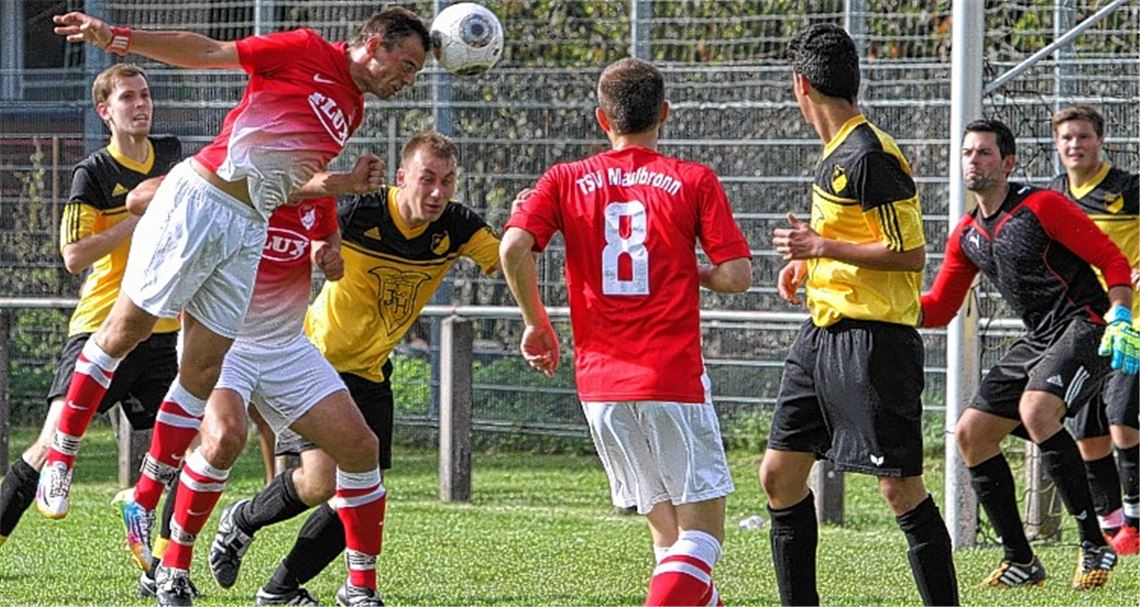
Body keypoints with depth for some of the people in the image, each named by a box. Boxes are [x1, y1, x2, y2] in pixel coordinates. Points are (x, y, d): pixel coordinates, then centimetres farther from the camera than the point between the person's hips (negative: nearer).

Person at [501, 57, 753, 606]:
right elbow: (736, 275, -5)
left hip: (599, 381, 4)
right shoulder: (694, 181, 0)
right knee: (702, 532, -1)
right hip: (674, 376, -3)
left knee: (666, 530, 16)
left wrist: (537, 324, 4)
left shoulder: (565, 181, 6)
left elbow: (514, 247, -10)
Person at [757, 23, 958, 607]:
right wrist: (808, 264, 15)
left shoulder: (870, 155, -15)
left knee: (900, 488, -8)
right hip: (822, 334, 10)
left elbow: (909, 254, -18)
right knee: (780, 475, 10)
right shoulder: (835, 153, 14)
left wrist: (821, 246, -17)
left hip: (874, 337, -10)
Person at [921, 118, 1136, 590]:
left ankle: (1095, 546, -26)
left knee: (1035, 410, -33)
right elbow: (939, 308, 17)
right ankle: (1021, 563, 10)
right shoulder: (966, 236, 12)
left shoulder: (1040, 207, -11)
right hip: (1038, 340, 9)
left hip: (1084, 326, -9)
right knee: (971, 434, 2)